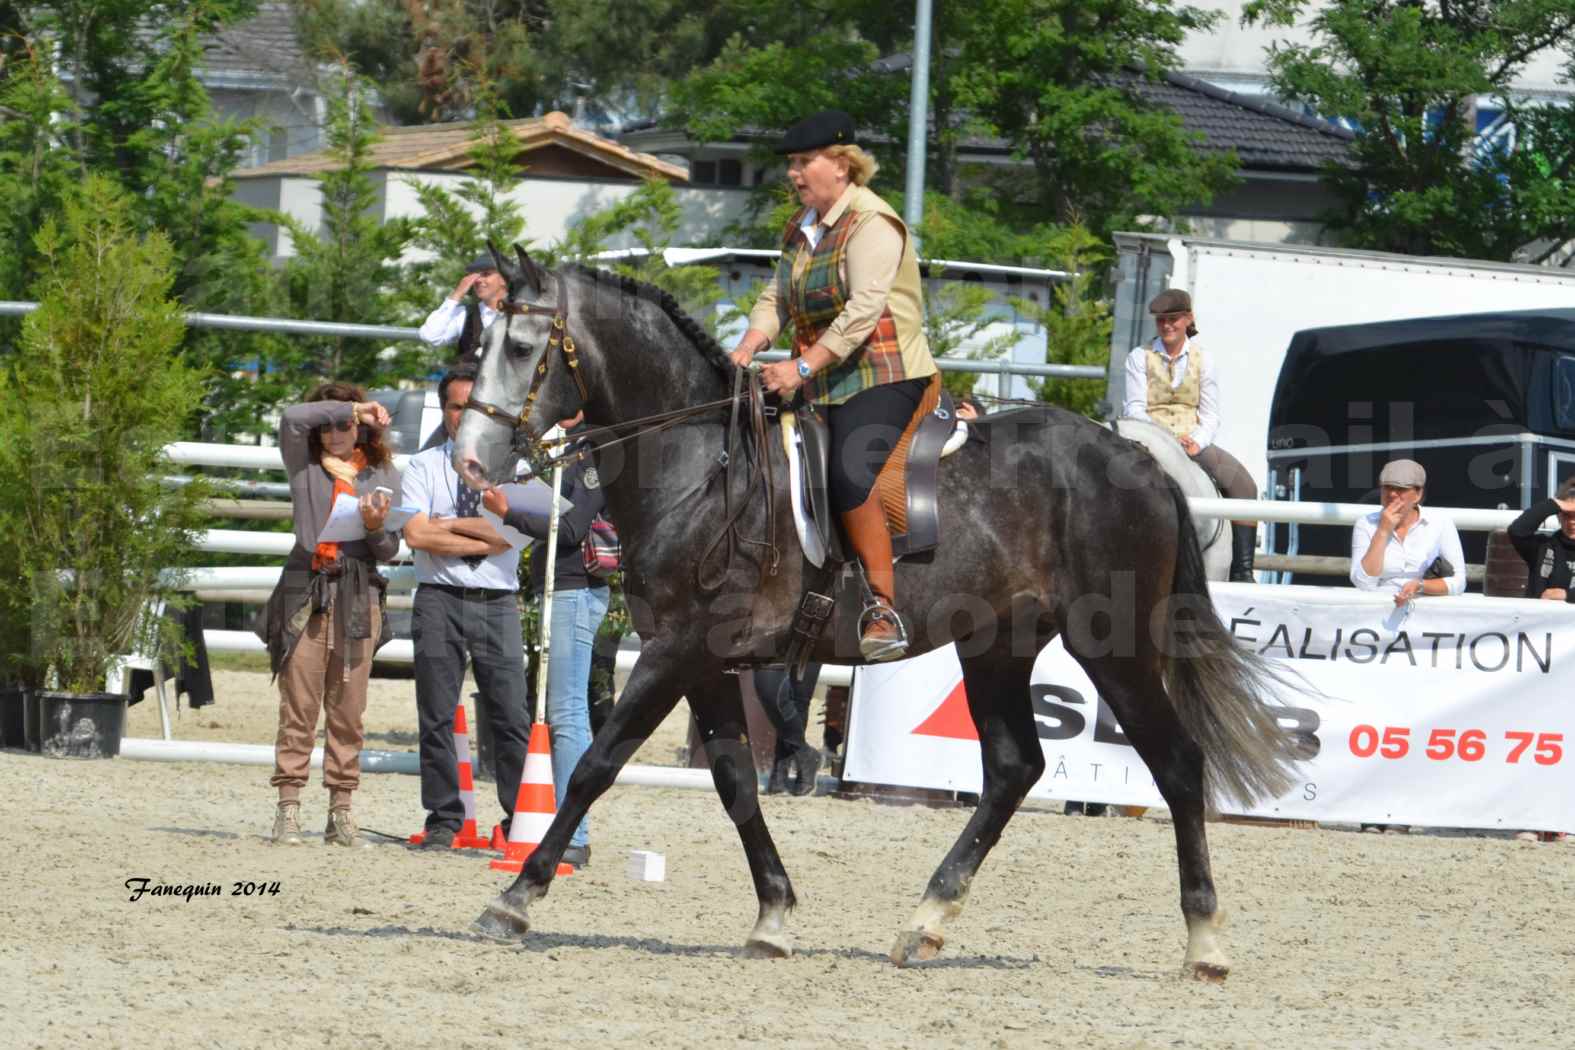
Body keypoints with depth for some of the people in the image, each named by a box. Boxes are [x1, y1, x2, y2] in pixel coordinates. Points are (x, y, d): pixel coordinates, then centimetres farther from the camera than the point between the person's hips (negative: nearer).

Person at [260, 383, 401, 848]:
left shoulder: (383, 474, 13)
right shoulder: (305, 464, 11)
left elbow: (390, 551, 10)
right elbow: (292, 418, -9)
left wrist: (375, 528, -11)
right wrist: (350, 408, -4)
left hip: (358, 597, 1)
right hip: (306, 591, -1)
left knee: (348, 712, 1)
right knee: (298, 708, -5)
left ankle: (341, 813, 4)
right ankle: (288, 809, -6)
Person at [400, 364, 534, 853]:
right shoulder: (424, 466, 7)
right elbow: (416, 535, -6)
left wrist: (448, 524, -6)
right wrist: (484, 538, -7)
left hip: (498, 603, 0)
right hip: (440, 601, 0)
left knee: (512, 717, -4)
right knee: (437, 718, 1)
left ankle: (522, 819, 0)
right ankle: (443, 820, 6)